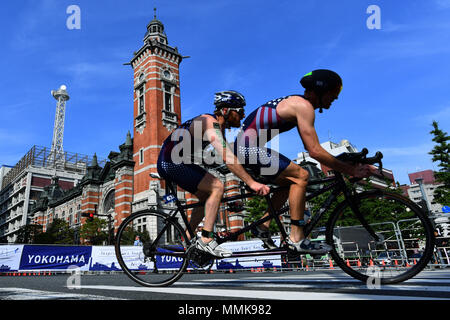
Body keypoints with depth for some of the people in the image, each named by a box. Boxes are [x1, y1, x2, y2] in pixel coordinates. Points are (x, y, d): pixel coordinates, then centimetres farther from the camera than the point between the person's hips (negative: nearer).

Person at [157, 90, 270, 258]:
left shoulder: (219, 127, 10)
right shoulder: (210, 122, -21)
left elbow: (230, 155, 13)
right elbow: (226, 157, -33)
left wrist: (252, 177, 7)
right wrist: (251, 182, -34)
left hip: (177, 162, 10)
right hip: (171, 162, -10)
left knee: (207, 196, 12)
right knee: (217, 187, -16)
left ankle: (187, 238, 19)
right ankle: (206, 240, -12)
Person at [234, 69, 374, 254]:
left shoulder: (297, 103, 18)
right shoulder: (304, 106, -13)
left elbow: (310, 147, 21)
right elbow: (315, 151, -20)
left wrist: (338, 163, 17)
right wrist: (350, 170, -13)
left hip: (246, 147, 10)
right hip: (249, 147, -10)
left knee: (290, 181, 17)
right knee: (301, 176, -13)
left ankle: (263, 226, 19)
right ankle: (296, 239, -9)